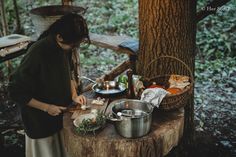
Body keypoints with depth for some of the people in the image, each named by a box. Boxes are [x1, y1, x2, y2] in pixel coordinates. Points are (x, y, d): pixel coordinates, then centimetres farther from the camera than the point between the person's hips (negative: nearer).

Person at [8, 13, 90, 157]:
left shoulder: (66, 47, -9)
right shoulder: (37, 53, -29)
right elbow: (16, 92, -21)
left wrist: (74, 95, -5)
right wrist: (46, 107, -20)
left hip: (62, 114, 6)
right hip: (41, 121, -6)